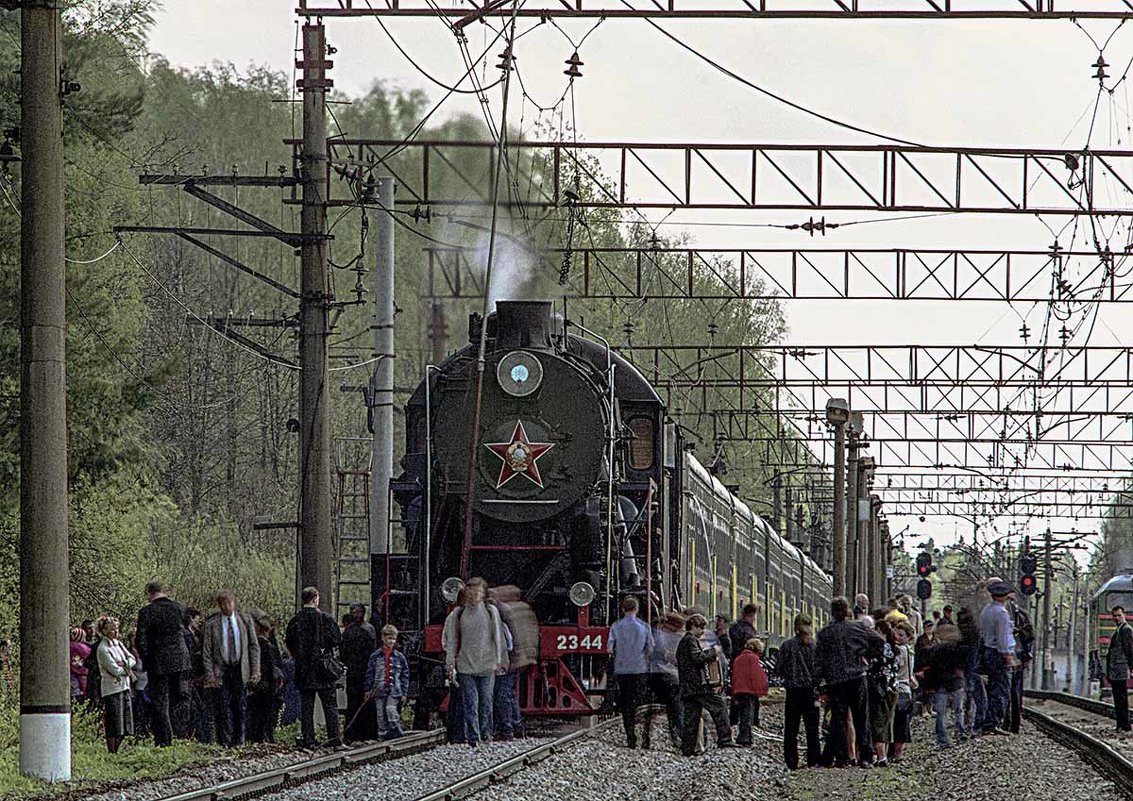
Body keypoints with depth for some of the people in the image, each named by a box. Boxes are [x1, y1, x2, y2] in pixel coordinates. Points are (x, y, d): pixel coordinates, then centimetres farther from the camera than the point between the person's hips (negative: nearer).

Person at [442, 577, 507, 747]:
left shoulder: (491, 612, 5)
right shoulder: (458, 614, 4)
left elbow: (498, 638, 9)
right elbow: (451, 641, 6)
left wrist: (500, 660, 7)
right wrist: (450, 662, 0)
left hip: (487, 665, 0)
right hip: (465, 665, 0)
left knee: (486, 701, 2)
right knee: (470, 703, -3)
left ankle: (486, 732, 16)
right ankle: (472, 736, -3)